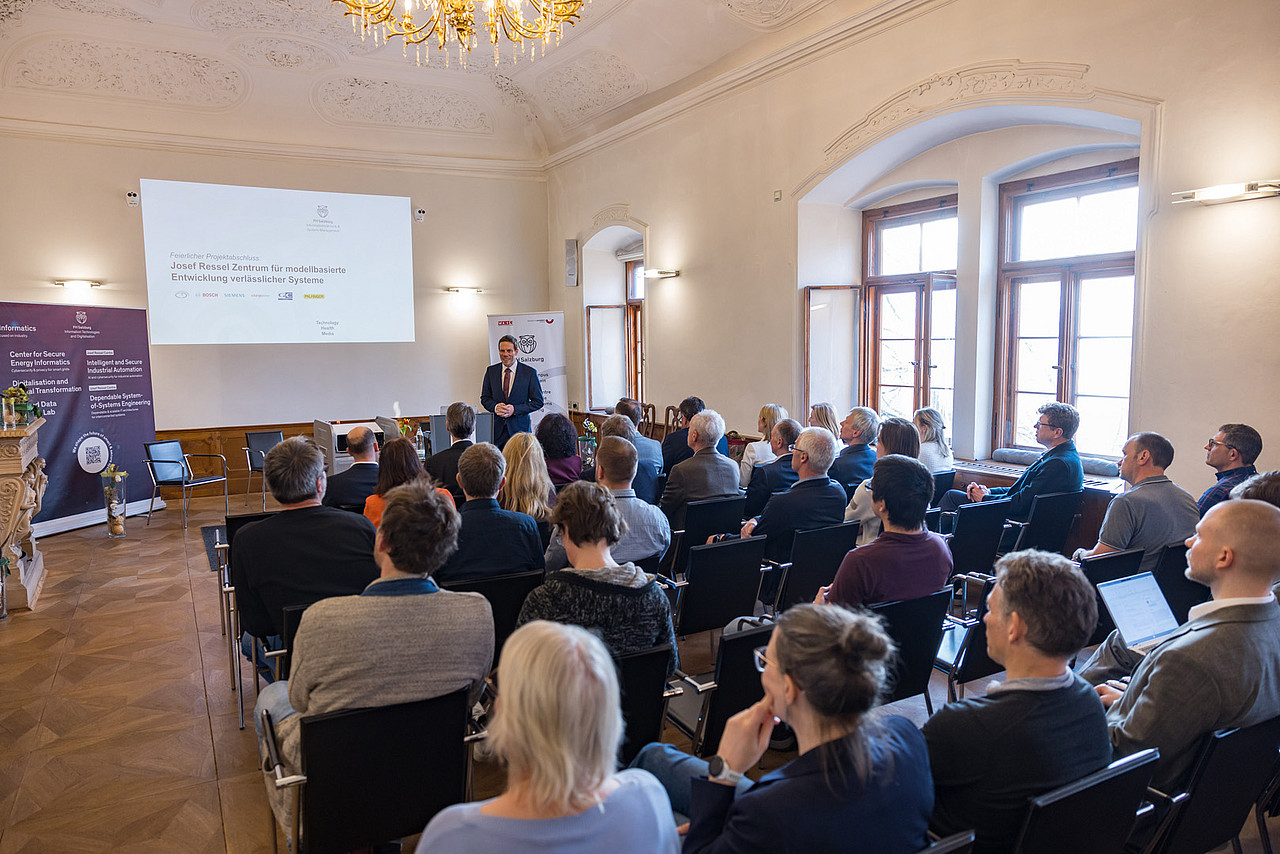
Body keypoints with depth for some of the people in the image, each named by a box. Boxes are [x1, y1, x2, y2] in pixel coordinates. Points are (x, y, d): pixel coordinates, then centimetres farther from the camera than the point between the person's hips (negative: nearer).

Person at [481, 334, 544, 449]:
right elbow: (485, 398, 14)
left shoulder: (530, 373, -2)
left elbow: (538, 401, -1)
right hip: (497, 429, 2)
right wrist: (495, 407, -9)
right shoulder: (491, 371, 8)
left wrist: (515, 409, -12)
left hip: (519, 428, -2)